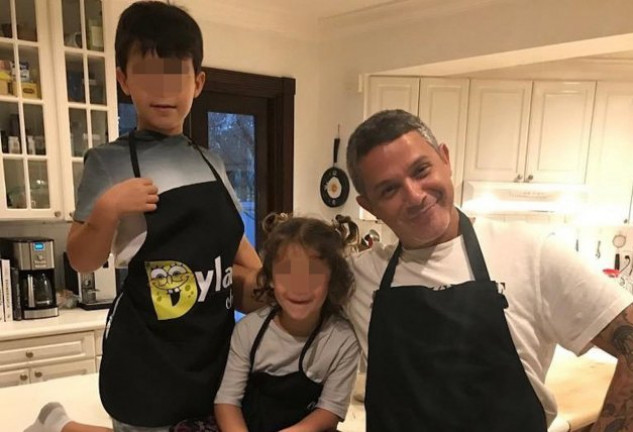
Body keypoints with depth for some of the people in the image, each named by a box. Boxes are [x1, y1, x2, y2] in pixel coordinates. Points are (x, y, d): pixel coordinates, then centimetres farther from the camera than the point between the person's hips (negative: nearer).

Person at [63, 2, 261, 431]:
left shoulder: (211, 161, 5)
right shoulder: (110, 161, -9)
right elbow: (83, 261, -7)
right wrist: (106, 211, -23)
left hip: (218, 338, 5)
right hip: (149, 354, -5)